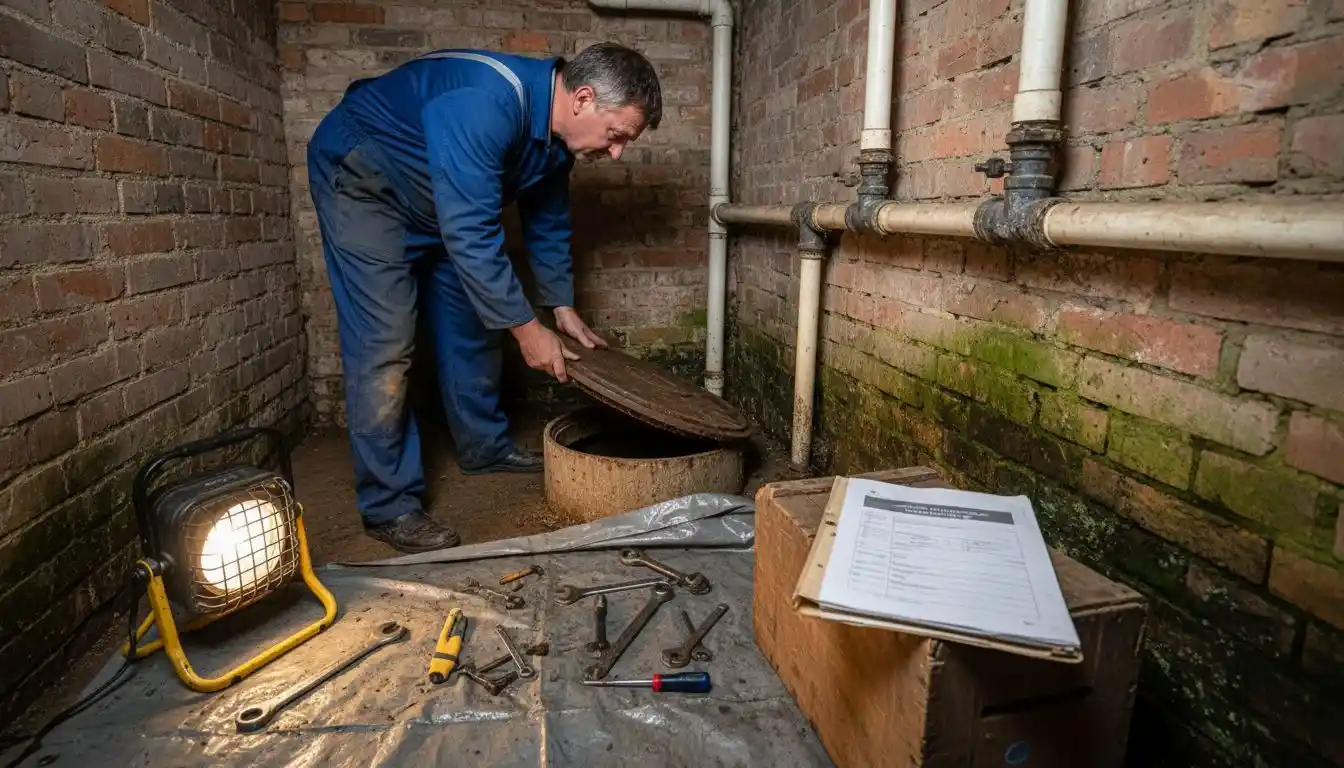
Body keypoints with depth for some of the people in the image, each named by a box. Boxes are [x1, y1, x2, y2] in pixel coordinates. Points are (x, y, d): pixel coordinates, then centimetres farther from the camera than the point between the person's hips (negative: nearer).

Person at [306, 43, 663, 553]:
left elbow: (548, 220, 5)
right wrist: (526, 328, -31)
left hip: (443, 204, 9)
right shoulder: (487, 105, -37)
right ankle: (388, 506, -7)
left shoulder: (556, 130, -8)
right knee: (385, 343, -15)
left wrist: (563, 309, 3)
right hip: (362, 180, -8)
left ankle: (484, 447, 26)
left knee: (473, 322, 9)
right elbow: (469, 233, -37)